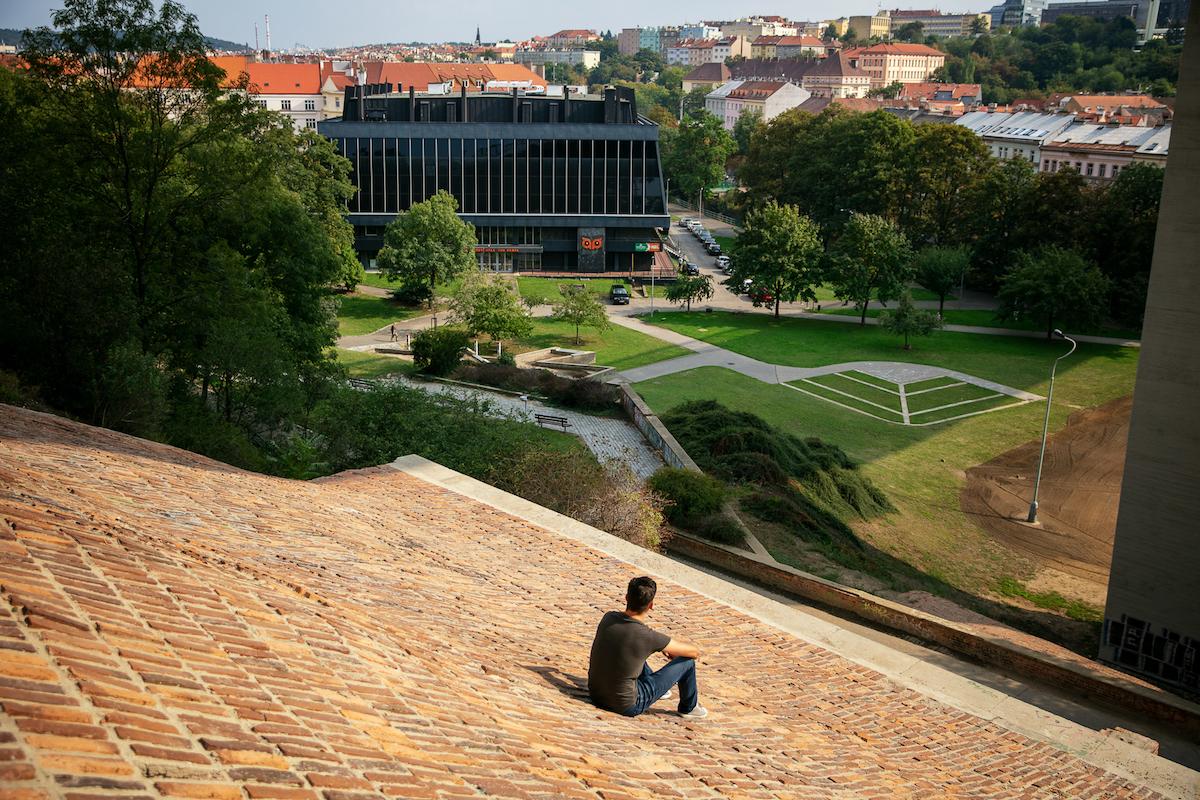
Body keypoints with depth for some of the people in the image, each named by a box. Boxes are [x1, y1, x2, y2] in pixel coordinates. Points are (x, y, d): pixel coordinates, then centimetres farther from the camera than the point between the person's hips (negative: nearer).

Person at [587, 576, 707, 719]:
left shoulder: (608, 617, -7)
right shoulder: (649, 637, -24)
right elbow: (695, 652, -8)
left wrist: (663, 646, 19)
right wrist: (673, 648, 14)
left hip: (596, 694, 6)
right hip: (626, 706, -6)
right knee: (687, 660, 3)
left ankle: (652, 685, 50)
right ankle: (688, 708, 30)